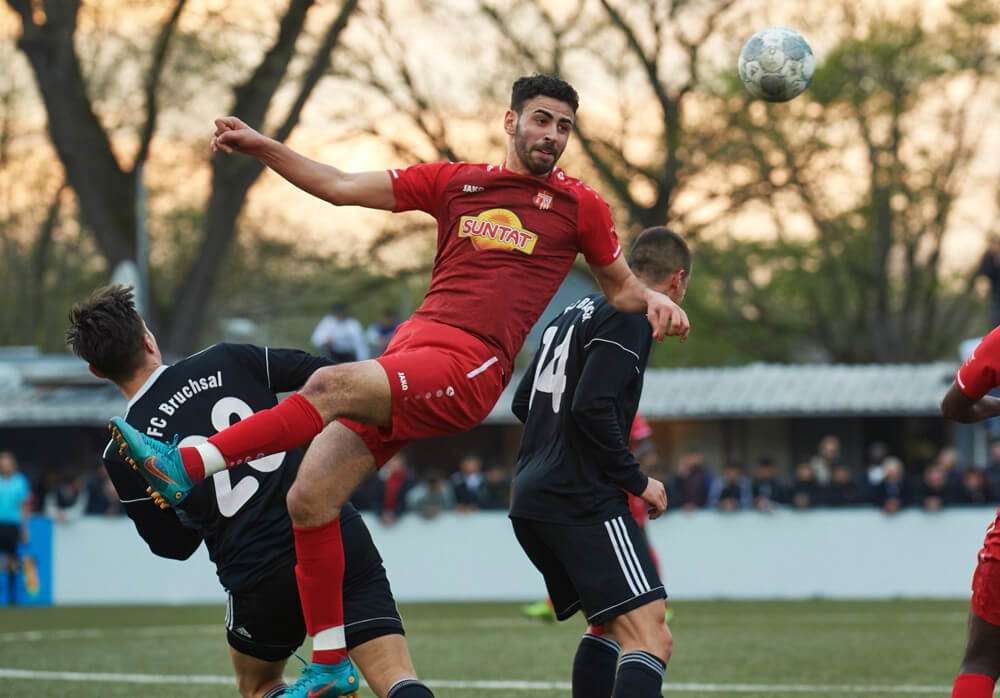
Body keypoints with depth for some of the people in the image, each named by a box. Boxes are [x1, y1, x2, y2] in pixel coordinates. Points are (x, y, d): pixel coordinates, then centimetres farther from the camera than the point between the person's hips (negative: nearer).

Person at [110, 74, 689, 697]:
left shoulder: (578, 205, 12)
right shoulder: (455, 182, 19)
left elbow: (619, 285, 24)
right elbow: (342, 187, 20)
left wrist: (654, 301, 1)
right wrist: (261, 147, 13)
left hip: (468, 371, -5)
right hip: (409, 352, 5)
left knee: (330, 386, -31)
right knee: (309, 499, -7)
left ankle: (187, 466, -31)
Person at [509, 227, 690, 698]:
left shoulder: (575, 314, 19)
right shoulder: (629, 319, -8)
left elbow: (523, 402, 23)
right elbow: (593, 408, -19)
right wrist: (637, 480, -10)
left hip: (531, 500, 10)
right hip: (584, 502, -10)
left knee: (608, 626, 24)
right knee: (650, 639, -17)